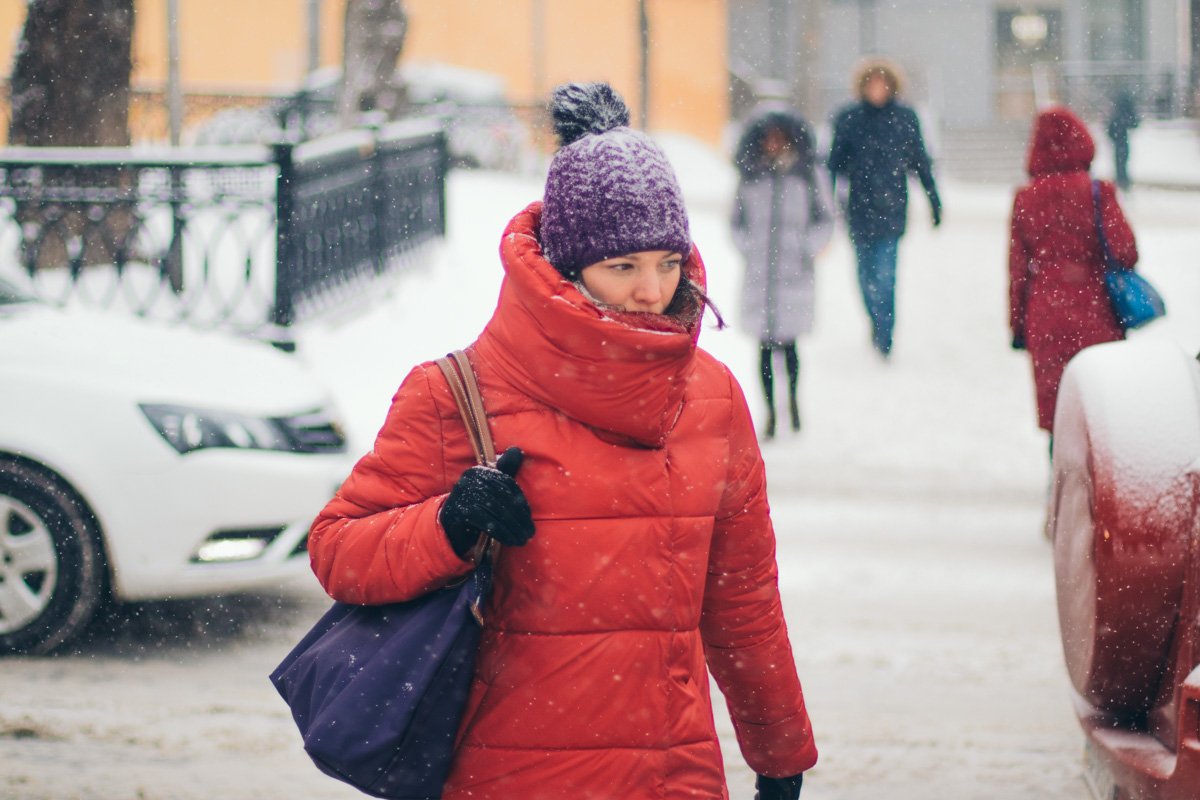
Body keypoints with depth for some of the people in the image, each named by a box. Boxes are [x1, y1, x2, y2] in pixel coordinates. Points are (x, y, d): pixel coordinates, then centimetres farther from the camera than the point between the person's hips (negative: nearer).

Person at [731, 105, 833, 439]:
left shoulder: (806, 175, 3)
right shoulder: (750, 176, 6)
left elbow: (824, 220, 9)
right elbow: (737, 222, 14)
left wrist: (808, 247, -3)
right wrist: (749, 248, 0)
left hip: (795, 273, -1)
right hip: (758, 273, 1)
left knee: (788, 343, -1)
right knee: (765, 345, 1)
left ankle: (793, 398, 21)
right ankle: (770, 410, 10)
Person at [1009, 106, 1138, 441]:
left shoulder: (1026, 198, 1)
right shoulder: (1097, 191, -8)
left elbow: (1017, 268, 4)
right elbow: (1124, 251, -11)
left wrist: (1017, 324, 12)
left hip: (1044, 317, 2)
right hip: (1094, 314, -2)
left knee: (1055, 412, 8)